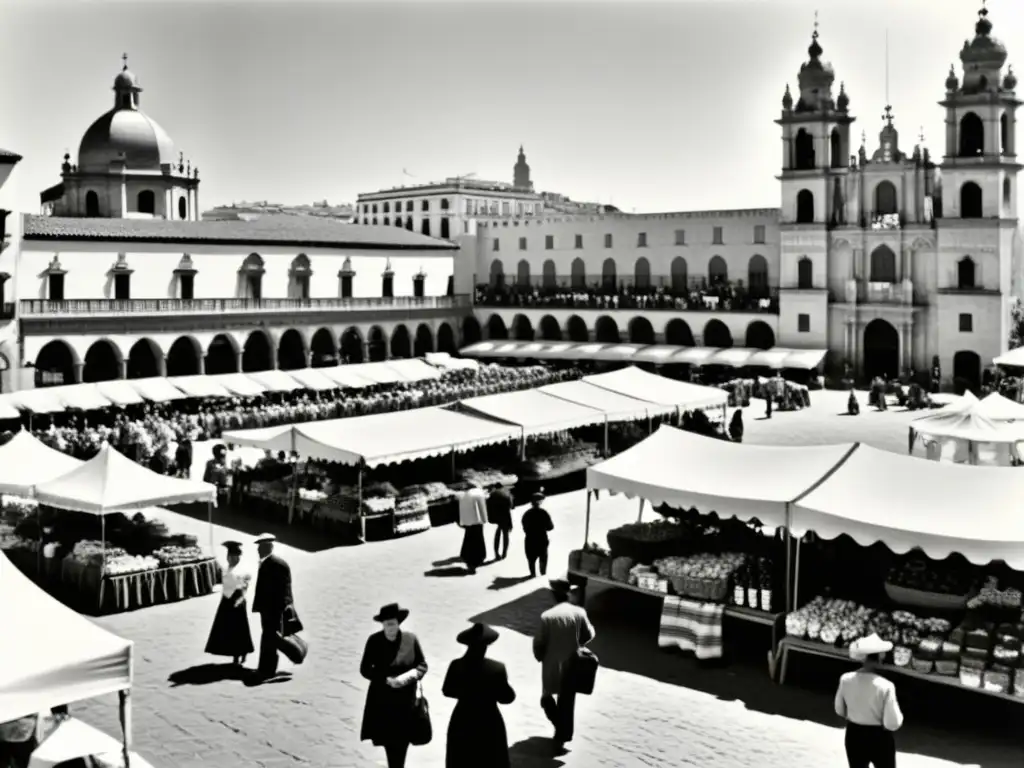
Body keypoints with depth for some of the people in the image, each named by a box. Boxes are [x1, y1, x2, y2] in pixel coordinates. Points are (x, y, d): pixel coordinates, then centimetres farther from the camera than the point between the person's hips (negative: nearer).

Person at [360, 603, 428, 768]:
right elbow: (365, 669, -5)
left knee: (402, 741, 3)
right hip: (382, 700, 0)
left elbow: (423, 665, 1)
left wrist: (409, 676, -19)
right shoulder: (374, 641, -9)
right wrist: (386, 680, -17)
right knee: (388, 741, 3)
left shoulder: (411, 639, -8)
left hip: (406, 700, 0)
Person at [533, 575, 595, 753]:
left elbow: (538, 643, -11)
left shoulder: (547, 616, -19)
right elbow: (588, 635, 1)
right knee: (567, 703, 16)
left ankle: (560, 729, 12)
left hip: (552, 665, -2)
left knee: (548, 697, 22)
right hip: (572, 665, 2)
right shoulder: (579, 612, -13)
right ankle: (562, 737, 23)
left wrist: (540, 657, 9)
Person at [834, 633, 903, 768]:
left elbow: (840, 710, 4)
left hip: (854, 736, 3)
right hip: (879, 738, -3)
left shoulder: (846, 680, -11)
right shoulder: (885, 686, -24)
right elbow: (892, 724, -21)